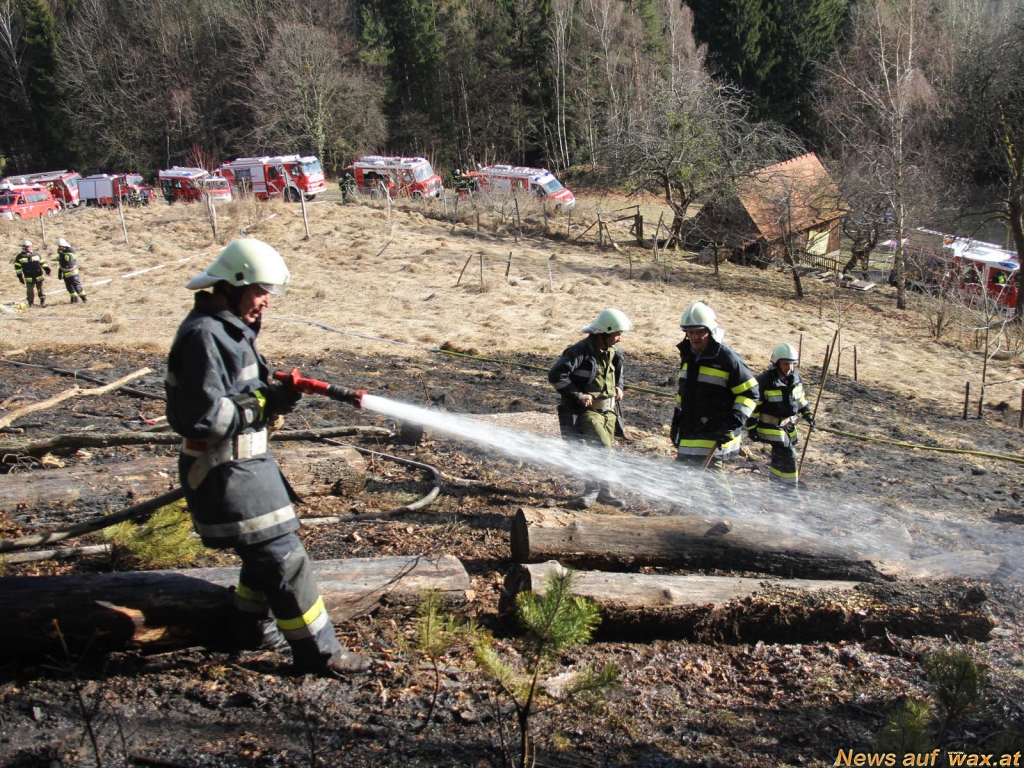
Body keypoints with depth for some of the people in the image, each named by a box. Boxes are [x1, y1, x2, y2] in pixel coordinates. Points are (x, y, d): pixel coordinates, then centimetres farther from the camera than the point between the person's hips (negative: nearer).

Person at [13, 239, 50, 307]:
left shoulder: (36, 255, 7)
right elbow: (17, 267, 4)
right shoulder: (20, 257, 1)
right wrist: (20, 276, 0)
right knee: (30, 291, -1)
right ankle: (31, 303, 13)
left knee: (40, 290, 6)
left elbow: (42, 262, 15)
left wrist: (47, 269, 1)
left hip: (39, 276, 1)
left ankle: (43, 301, 18)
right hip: (29, 277, -1)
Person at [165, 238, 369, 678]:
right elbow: (204, 414, -26)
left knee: (266, 551, 22)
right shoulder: (204, 336, -20)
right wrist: (265, 404, -21)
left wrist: (271, 392, 1)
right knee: (283, 557, -5)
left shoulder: (230, 328, 12)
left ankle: (250, 629, 40)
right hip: (224, 471, -11)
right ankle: (317, 652, 5)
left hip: (246, 460, 11)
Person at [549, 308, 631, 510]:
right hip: (587, 410, -7)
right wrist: (578, 396, -21)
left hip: (609, 409, 7)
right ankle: (592, 491, -2)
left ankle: (602, 491, 27)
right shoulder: (581, 351, -19)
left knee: (606, 451, 12)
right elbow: (556, 375, -24)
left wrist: (618, 386, 9)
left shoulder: (615, 351, 5)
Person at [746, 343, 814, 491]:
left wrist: (806, 412, 15)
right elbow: (753, 404, -15)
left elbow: (800, 397, 20)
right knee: (787, 455, -12)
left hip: (789, 425, 7)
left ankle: (776, 481, 35)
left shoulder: (796, 377, 1)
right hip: (771, 426, -7)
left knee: (781, 454, 17)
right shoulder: (765, 380, -20)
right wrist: (751, 426, -14)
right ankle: (790, 487, -1)